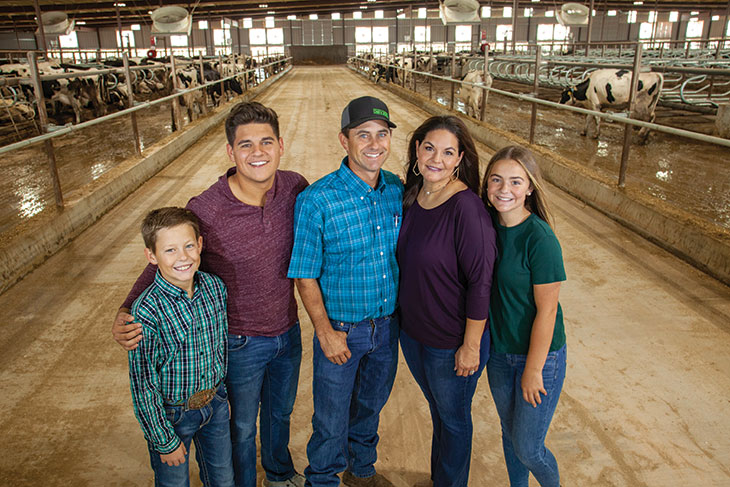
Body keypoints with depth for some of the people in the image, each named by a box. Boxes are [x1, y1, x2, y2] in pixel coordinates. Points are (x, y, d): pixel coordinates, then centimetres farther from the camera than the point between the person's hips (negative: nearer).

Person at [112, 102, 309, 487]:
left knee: (281, 411, 29)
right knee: (242, 426, 20)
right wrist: (126, 312, -22)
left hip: (288, 331, 4)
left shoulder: (295, 188, -14)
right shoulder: (205, 210, -26)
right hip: (241, 342, -4)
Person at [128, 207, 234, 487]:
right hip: (171, 413, -4)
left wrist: (222, 390, 13)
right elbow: (143, 384, -19)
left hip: (216, 403, 4)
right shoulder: (146, 311, -27)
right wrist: (165, 440, -12)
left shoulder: (215, 287, -12)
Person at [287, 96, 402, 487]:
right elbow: (305, 277, -13)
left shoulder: (398, 191, -5)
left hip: (387, 325, 5)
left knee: (371, 405, 26)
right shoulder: (317, 200, -20)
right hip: (341, 329, -4)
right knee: (331, 421, 14)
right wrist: (325, 332, -15)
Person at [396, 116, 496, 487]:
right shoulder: (411, 198, -3)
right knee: (437, 411, 28)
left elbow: (480, 283, -21)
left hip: (452, 343, -7)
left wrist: (470, 347, -17)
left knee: (453, 419, 18)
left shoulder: (466, 208, -24)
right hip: (412, 332, 7)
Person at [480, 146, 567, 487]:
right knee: (509, 433, 23)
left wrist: (533, 370, -14)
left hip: (539, 355, -5)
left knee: (527, 449, 7)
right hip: (499, 351, 6)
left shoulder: (540, 239, -24)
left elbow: (546, 311, -19)